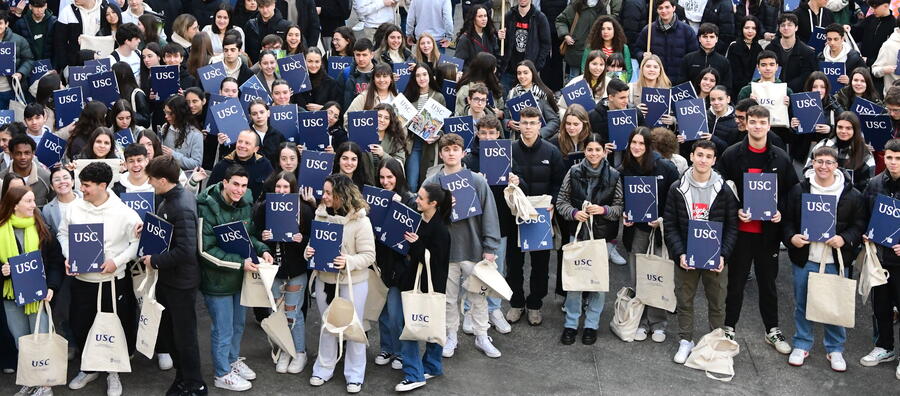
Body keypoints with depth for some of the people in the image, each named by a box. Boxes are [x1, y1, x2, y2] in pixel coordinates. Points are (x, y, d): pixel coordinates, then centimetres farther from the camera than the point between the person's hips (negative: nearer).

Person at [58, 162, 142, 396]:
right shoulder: (74, 208, -3)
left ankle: (113, 372, 28)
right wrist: (68, 256, -5)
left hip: (114, 280, -3)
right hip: (82, 280, 3)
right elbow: (63, 233, 11)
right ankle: (88, 369, 35)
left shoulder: (123, 212, -13)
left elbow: (137, 241, -7)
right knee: (79, 327, 13)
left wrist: (117, 261, -16)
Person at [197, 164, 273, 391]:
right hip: (217, 278, -7)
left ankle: (233, 360, 44)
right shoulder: (208, 208, -23)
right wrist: (240, 263, -24)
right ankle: (223, 374, 23)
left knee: (237, 324, 23)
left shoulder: (245, 205, -1)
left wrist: (262, 250, -5)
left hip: (239, 277, 7)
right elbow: (206, 250, -23)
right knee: (223, 330, 5)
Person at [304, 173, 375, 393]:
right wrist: (308, 252, -10)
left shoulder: (360, 221, -15)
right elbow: (314, 242, 12)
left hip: (353, 283, -5)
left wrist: (348, 262, -30)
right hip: (324, 280, 5)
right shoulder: (320, 215, 0)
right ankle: (323, 369, 32)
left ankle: (354, 376, 22)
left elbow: (369, 256, -14)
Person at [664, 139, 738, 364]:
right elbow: (670, 225, -1)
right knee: (684, 301, 9)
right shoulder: (677, 189, -1)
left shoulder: (724, 191, -2)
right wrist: (679, 253, -12)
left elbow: (731, 227, 0)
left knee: (717, 302, 8)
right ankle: (685, 341, 25)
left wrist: (723, 254, -11)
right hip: (685, 257, 0)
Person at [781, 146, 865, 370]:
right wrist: (791, 237, -14)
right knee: (802, 304, 11)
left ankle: (835, 349, 23)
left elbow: (859, 225, 2)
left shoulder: (851, 195, -3)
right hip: (804, 258, 1)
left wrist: (845, 239, -15)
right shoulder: (798, 191, -1)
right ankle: (802, 345, 27)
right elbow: (787, 219, 5)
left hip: (836, 260, -1)